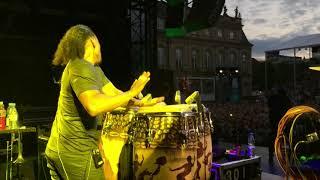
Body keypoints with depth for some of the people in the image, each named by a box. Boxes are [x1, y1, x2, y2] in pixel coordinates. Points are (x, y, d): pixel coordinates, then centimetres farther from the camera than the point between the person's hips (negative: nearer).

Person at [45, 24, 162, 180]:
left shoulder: (93, 69, 12)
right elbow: (93, 106, -34)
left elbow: (114, 94, 7)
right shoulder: (80, 68, -18)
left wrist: (140, 103, -6)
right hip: (76, 152, -9)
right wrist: (131, 93, -28)